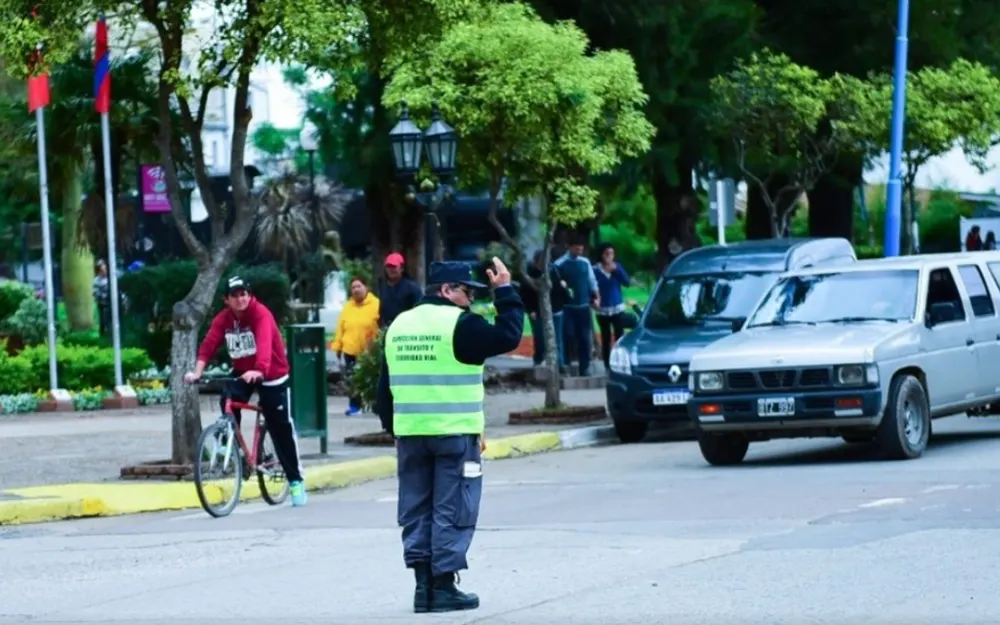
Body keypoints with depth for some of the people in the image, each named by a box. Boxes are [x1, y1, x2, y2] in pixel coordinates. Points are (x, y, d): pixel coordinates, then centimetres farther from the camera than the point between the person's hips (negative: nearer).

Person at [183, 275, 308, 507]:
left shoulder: (261, 314, -23)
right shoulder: (223, 319, -7)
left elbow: (264, 343, -39)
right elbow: (209, 344, -18)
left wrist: (258, 371, -56)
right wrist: (197, 371, -35)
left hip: (271, 374, -4)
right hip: (242, 372, 4)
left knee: (281, 428, 0)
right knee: (228, 402, -28)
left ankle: (296, 480, 11)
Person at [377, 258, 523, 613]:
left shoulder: (399, 326, 11)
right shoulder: (459, 323, -10)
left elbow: (386, 384, 14)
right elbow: (508, 337, -11)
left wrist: (391, 425, 21)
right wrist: (505, 292, -2)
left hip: (409, 434, 6)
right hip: (455, 434, -6)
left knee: (416, 511, 10)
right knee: (452, 511, -1)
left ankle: (423, 585, 9)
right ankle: (444, 586, -2)